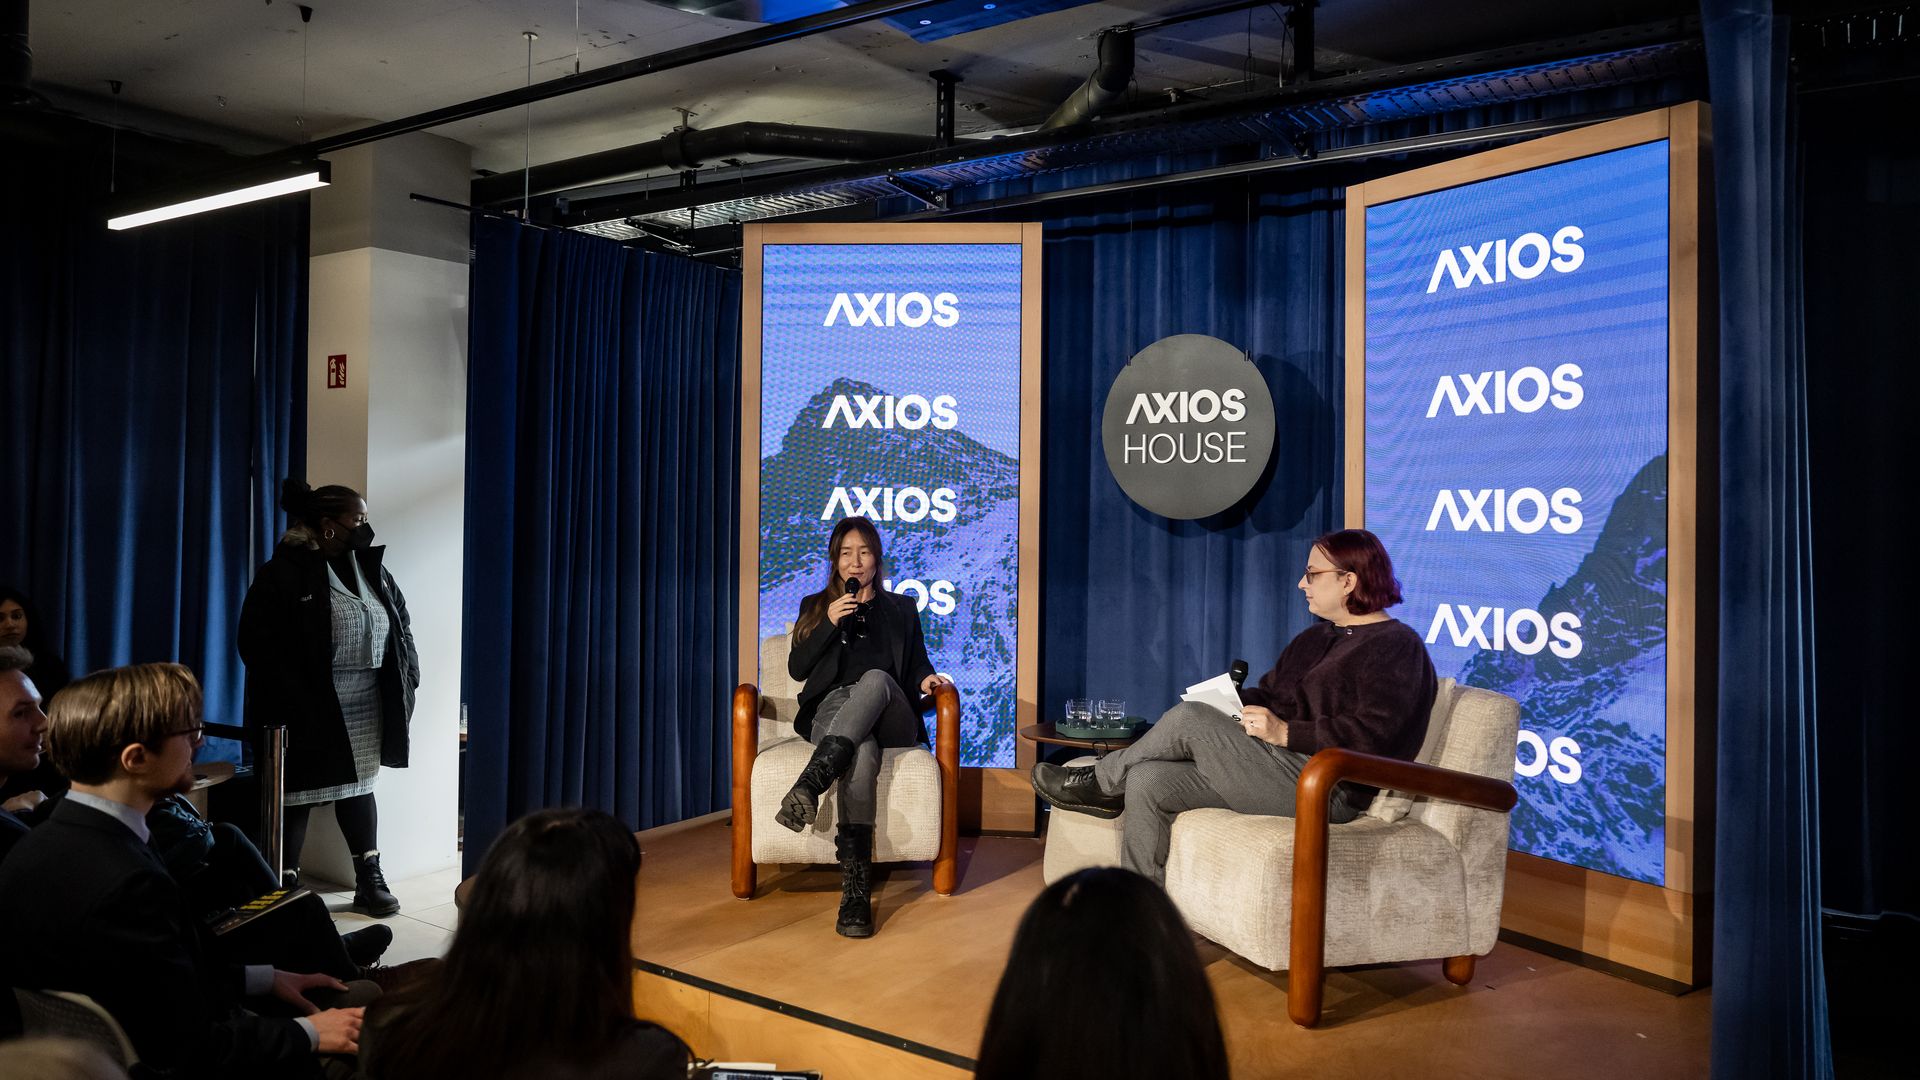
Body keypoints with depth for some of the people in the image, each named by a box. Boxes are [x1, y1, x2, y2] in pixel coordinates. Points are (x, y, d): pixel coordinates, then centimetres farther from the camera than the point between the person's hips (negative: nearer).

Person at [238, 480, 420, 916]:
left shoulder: (372, 569, 7)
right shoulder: (285, 573, -13)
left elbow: (401, 626, 16)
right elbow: (257, 643, -17)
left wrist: (407, 678, 4)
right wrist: (295, 703, -22)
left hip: (366, 709, 6)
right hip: (307, 712, -6)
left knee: (358, 789, 15)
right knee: (296, 798, 5)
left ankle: (370, 880, 24)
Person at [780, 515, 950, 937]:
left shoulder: (901, 609, 26)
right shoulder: (815, 606, 24)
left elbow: (917, 665, 22)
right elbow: (797, 668, 12)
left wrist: (926, 679, -3)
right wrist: (830, 623, -2)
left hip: (891, 721, 1)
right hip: (831, 710, 0)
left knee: (876, 678, -39)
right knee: (862, 752, -40)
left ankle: (809, 786, -56)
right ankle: (855, 892, -54)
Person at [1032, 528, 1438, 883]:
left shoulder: (1396, 647, -6)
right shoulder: (1314, 639, 24)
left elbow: (1373, 734, -19)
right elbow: (1268, 694, 25)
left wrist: (1286, 733, -19)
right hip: (1287, 772, 9)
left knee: (1189, 719, -20)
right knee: (1147, 781, -10)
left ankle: (1099, 782, 4)